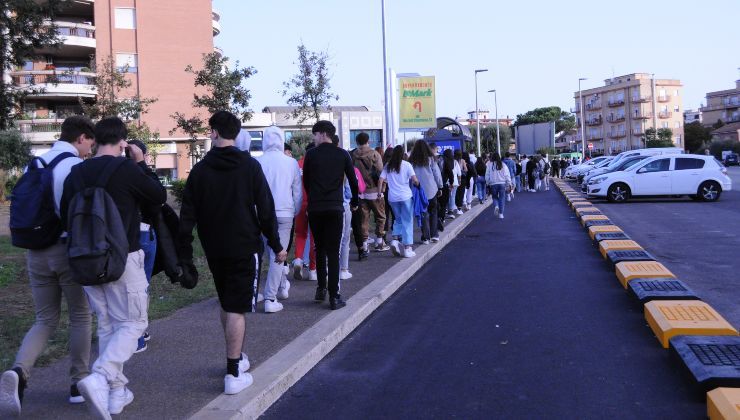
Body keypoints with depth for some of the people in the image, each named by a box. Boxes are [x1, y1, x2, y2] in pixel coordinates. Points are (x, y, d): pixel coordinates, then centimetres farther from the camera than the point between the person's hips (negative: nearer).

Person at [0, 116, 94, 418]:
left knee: (45, 319, 14)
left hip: (38, 252, 6)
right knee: (80, 317, 12)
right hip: (70, 249, -5)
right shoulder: (77, 167, -11)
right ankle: (79, 384, 18)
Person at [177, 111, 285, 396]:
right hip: (245, 248, -3)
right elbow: (265, 209, -8)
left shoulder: (200, 170, 0)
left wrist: (184, 254, 4)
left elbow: (187, 217, 0)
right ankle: (233, 374, -3)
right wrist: (276, 245, 0)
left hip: (214, 250, 3)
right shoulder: (249, 166, -6)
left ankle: (236, 358, 29)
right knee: (237, 308, -2)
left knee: (225, 303, 20)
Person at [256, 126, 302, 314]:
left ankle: (282, 286, 34)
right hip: (285, 213, -1)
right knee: (277, 255, 1)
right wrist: (295, 212, 19)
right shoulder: (291, 163, -2)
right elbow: (298, 192, 6)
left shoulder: (257, 162, -4)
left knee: (273, 253, 19)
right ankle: (270, 299, -2)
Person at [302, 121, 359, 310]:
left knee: (319, 249, 17)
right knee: (333, 252, -1)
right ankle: (334, 296, -4)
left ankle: (321, 289, 19)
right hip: (335, 208, -1)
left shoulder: (311, 154, 0)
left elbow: (305, 181, 6)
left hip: (315, 209, 1)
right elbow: (353, 180, 3)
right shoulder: (342, 154, 2)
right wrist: (354, 202, 17)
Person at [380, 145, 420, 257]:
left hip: (392, 197, 3)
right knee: (407, 221, 4)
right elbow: (415, 180, -11)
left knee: (398, 219, 21)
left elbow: (381, 179, -1)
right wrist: (417, 185, 9)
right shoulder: (406, 165, -4)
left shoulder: (388, 166, 5)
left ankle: (395, 240, 1)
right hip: (405, 196, -3)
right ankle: (407, 248, 2)